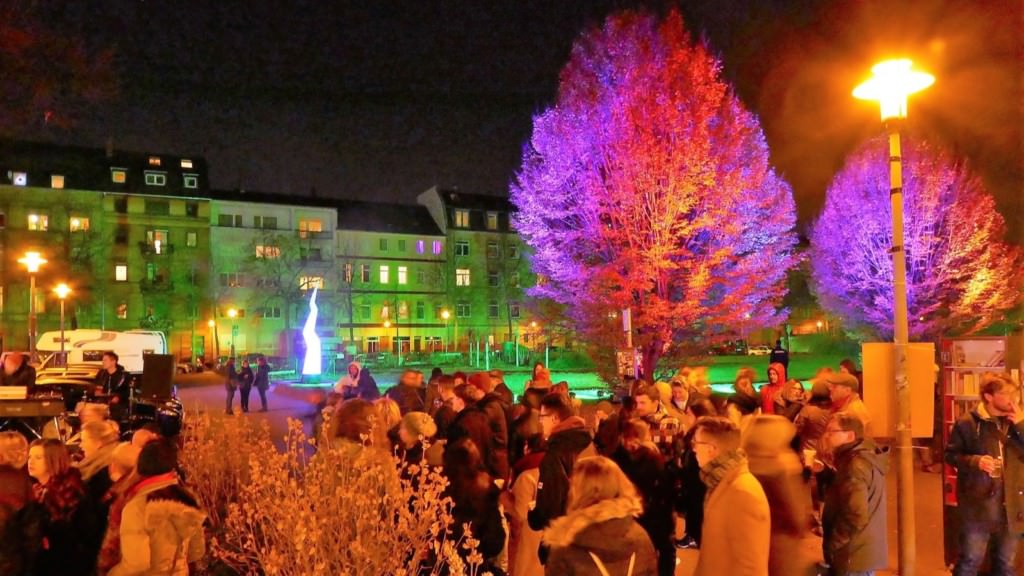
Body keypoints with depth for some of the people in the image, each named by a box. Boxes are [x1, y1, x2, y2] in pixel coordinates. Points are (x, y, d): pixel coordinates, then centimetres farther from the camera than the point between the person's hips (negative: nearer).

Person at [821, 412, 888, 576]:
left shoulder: (855, 466, -21)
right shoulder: (865, 456, 11)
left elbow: (856, 516, -27)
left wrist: (830, 545, -18)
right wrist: (824, 474, 3)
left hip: (854, 555, -10)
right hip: (862, 552, 10)